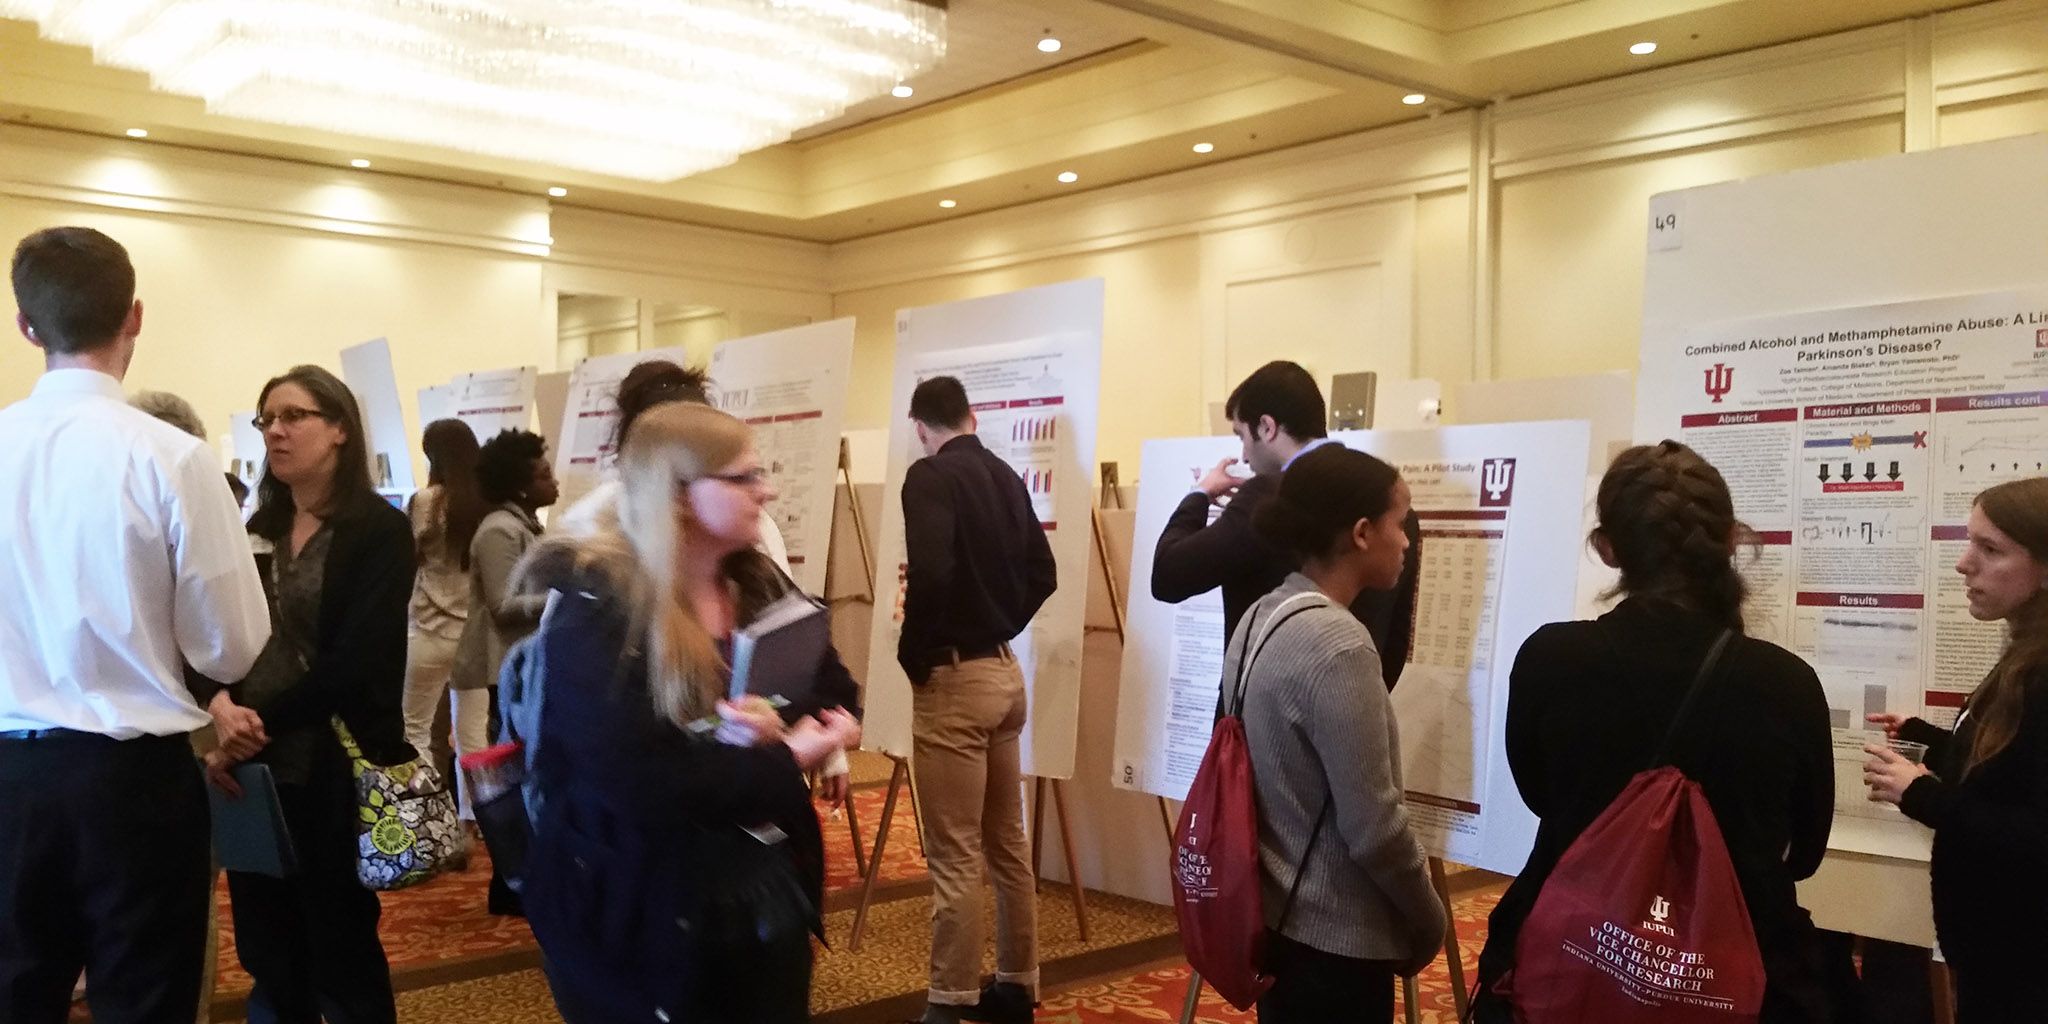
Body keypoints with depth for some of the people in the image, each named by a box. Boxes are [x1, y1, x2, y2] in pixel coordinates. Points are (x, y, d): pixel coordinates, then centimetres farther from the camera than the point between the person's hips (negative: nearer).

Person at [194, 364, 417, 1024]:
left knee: (343, 963, 7)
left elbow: (354, 661, -13)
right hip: (254, 771, 5)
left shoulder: (380, 531, -5)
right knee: (270, 963, 12)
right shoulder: (257, 532, 12)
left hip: (335, 770, -5)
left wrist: (259, 721, -18)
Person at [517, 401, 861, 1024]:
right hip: (639, 913, -6)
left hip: (768, 890, 6)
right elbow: (641, 782, -27)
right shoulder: (594, 612, -19)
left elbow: (839, 699, 2)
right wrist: (785, 759, -19)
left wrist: (777, 733, -20)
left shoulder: (761, 587, 4)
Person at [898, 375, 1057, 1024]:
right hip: (1005, 671, 8)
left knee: (955, 855, -2)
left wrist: (912, 655, -12)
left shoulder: (929, 476, -13)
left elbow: (930, 573, -25)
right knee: (1007, 842, 16)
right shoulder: (1005, 476, 8)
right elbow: (1041, 572, 11)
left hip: (953, 677, -8)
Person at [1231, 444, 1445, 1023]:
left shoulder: (1260, 619, 3)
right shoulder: (1338, 646, -23)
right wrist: (1429, 922, -6)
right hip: (1337, 939, -8)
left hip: (1274, 916, 8)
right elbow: (1374, 826, -20)